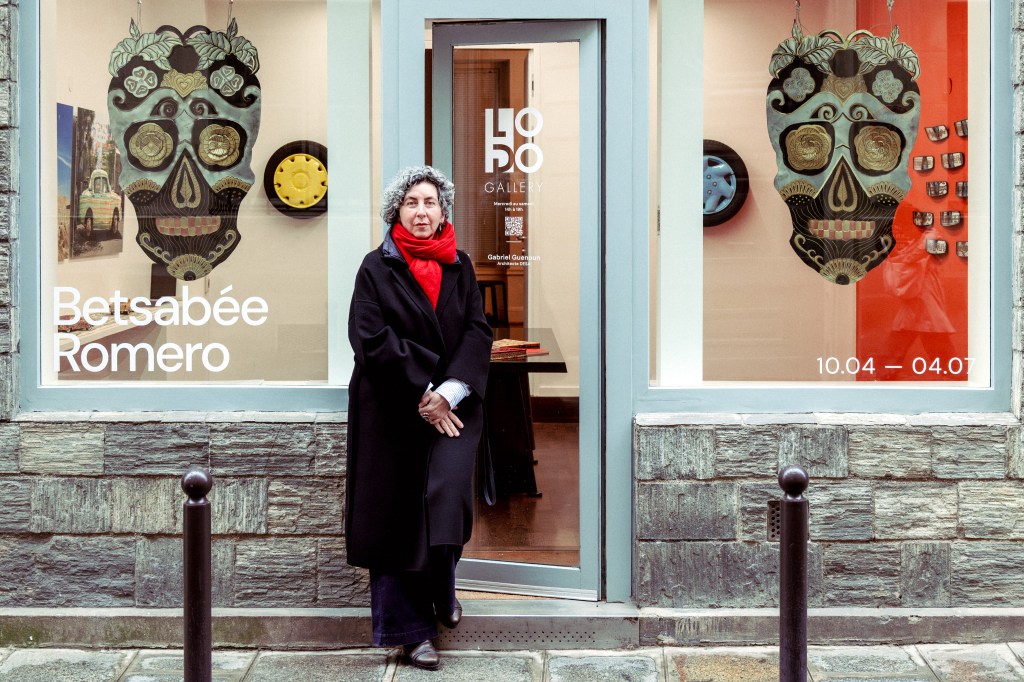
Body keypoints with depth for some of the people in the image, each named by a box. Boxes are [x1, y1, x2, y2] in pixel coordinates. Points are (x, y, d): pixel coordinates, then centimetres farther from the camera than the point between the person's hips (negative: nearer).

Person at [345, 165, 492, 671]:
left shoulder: (459, 267, 10)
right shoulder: (377, 268, 1)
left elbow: (478, 332, 2)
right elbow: (371, 338, -8)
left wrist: (449, 391, -13)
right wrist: (420, 394, -13)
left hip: (452, 403, 2)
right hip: (391, 409, -2)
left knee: (447, 491, -15)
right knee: (395, 513, 0)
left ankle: (442, 590, 12)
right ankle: (410, 628, 12)